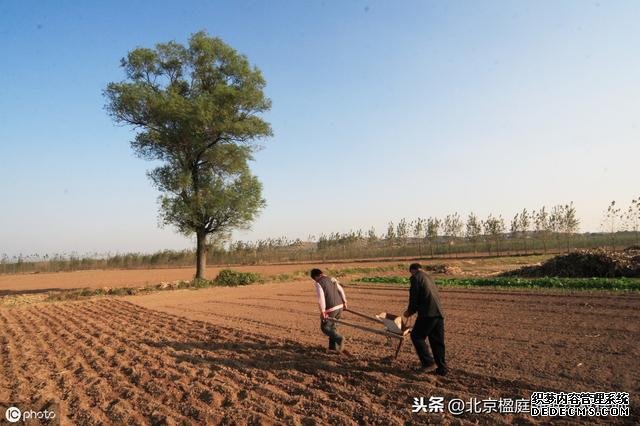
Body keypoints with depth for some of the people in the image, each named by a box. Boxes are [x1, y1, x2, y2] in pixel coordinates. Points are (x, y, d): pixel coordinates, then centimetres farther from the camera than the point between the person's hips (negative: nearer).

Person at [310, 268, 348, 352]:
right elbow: (341, 290, 17)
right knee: (332, 326, 22)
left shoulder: (318, 283, -12)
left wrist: (322, 312, -18)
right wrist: (344, 302, 25)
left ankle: (338, 338, -13)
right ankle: (333, 347, 24)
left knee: (325, 327, 9)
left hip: (330, 309, -7)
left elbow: (321, 298, -21)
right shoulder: (331, 279, 10)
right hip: (340, 306, 7)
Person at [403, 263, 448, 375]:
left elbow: (414, 297, -5)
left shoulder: (415, 277, -1)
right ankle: (442, 368, 14)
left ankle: (427, 361, 1)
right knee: (437, 341, 12)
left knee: (416, 336, 5)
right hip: (439, 313, 8)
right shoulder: (428, 277, 25)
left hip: (428, 313, -8)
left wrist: (410, 311, 12)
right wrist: (412, 310, 30)